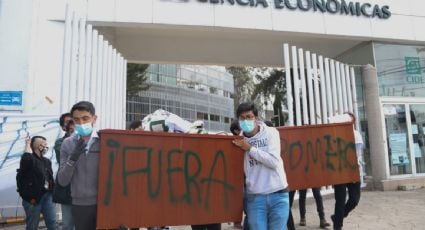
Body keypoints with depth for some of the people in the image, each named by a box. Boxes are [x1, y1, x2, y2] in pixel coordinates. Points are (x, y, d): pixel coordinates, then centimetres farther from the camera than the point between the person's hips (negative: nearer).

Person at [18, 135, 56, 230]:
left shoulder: (47, 161, 14)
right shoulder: (29, 158, -9)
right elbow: (27, 158, -35)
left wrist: (52, 191, 11)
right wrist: (28, 144, -19)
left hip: (47, 195, 6)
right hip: (33, 198, -6)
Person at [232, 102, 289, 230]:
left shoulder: (270, 132, -2)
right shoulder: (239, 141, 1)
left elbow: (274, 161, -14)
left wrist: (250, 148, -11)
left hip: (278, 195, -1)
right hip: (254, 197, 1)